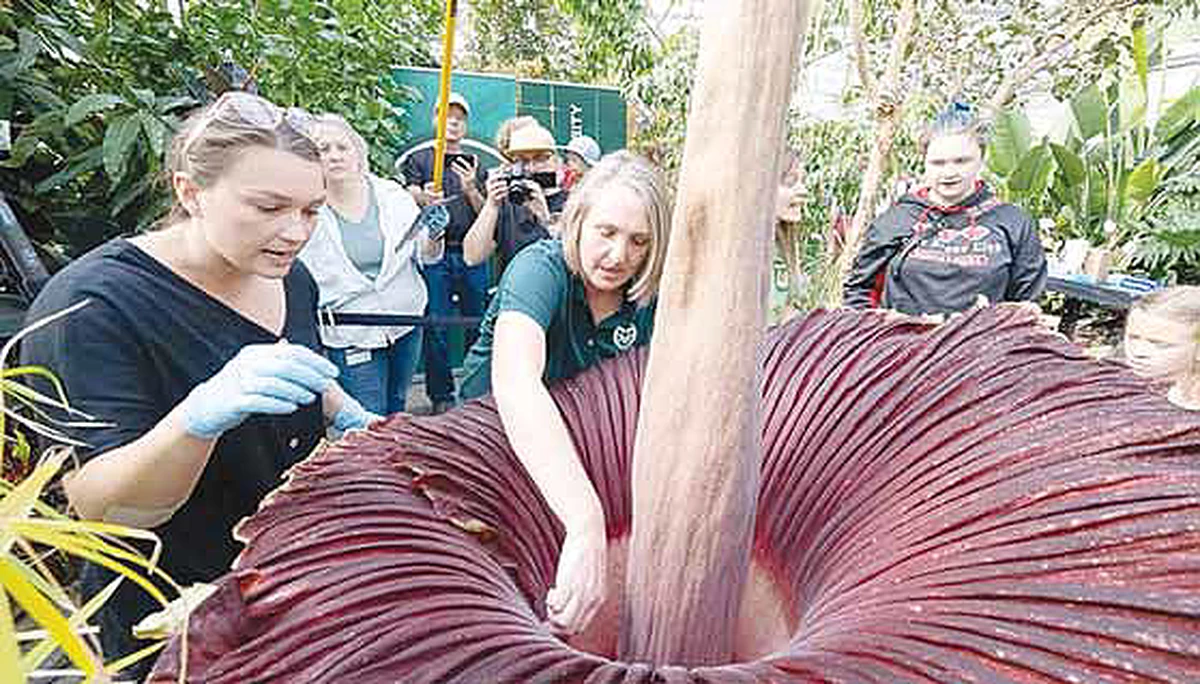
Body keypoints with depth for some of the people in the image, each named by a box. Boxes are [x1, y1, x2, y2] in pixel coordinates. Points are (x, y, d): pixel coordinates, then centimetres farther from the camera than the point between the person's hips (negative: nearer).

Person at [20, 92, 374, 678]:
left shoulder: (289, 277, -4)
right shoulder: (92, 306, -24)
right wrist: (203, 415, -45)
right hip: (177, 615, -6)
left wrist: (353, 420, -7)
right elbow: (100, 509, -26)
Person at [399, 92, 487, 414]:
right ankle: (441, 396, 10)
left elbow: (484, 212, 10)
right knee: (436, 326, -1)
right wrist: (424, 197, -25)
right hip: (435, 253, -2)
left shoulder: (475, 164, 17)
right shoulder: (419, 159, 11)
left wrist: (471, 189, -11)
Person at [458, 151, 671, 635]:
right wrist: (585, 524, -59)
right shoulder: (541, 269, -30)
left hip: (586, 437, 4)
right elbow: (514, 383, -48)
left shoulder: (647, 296, -13)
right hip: (500, 428, -4)